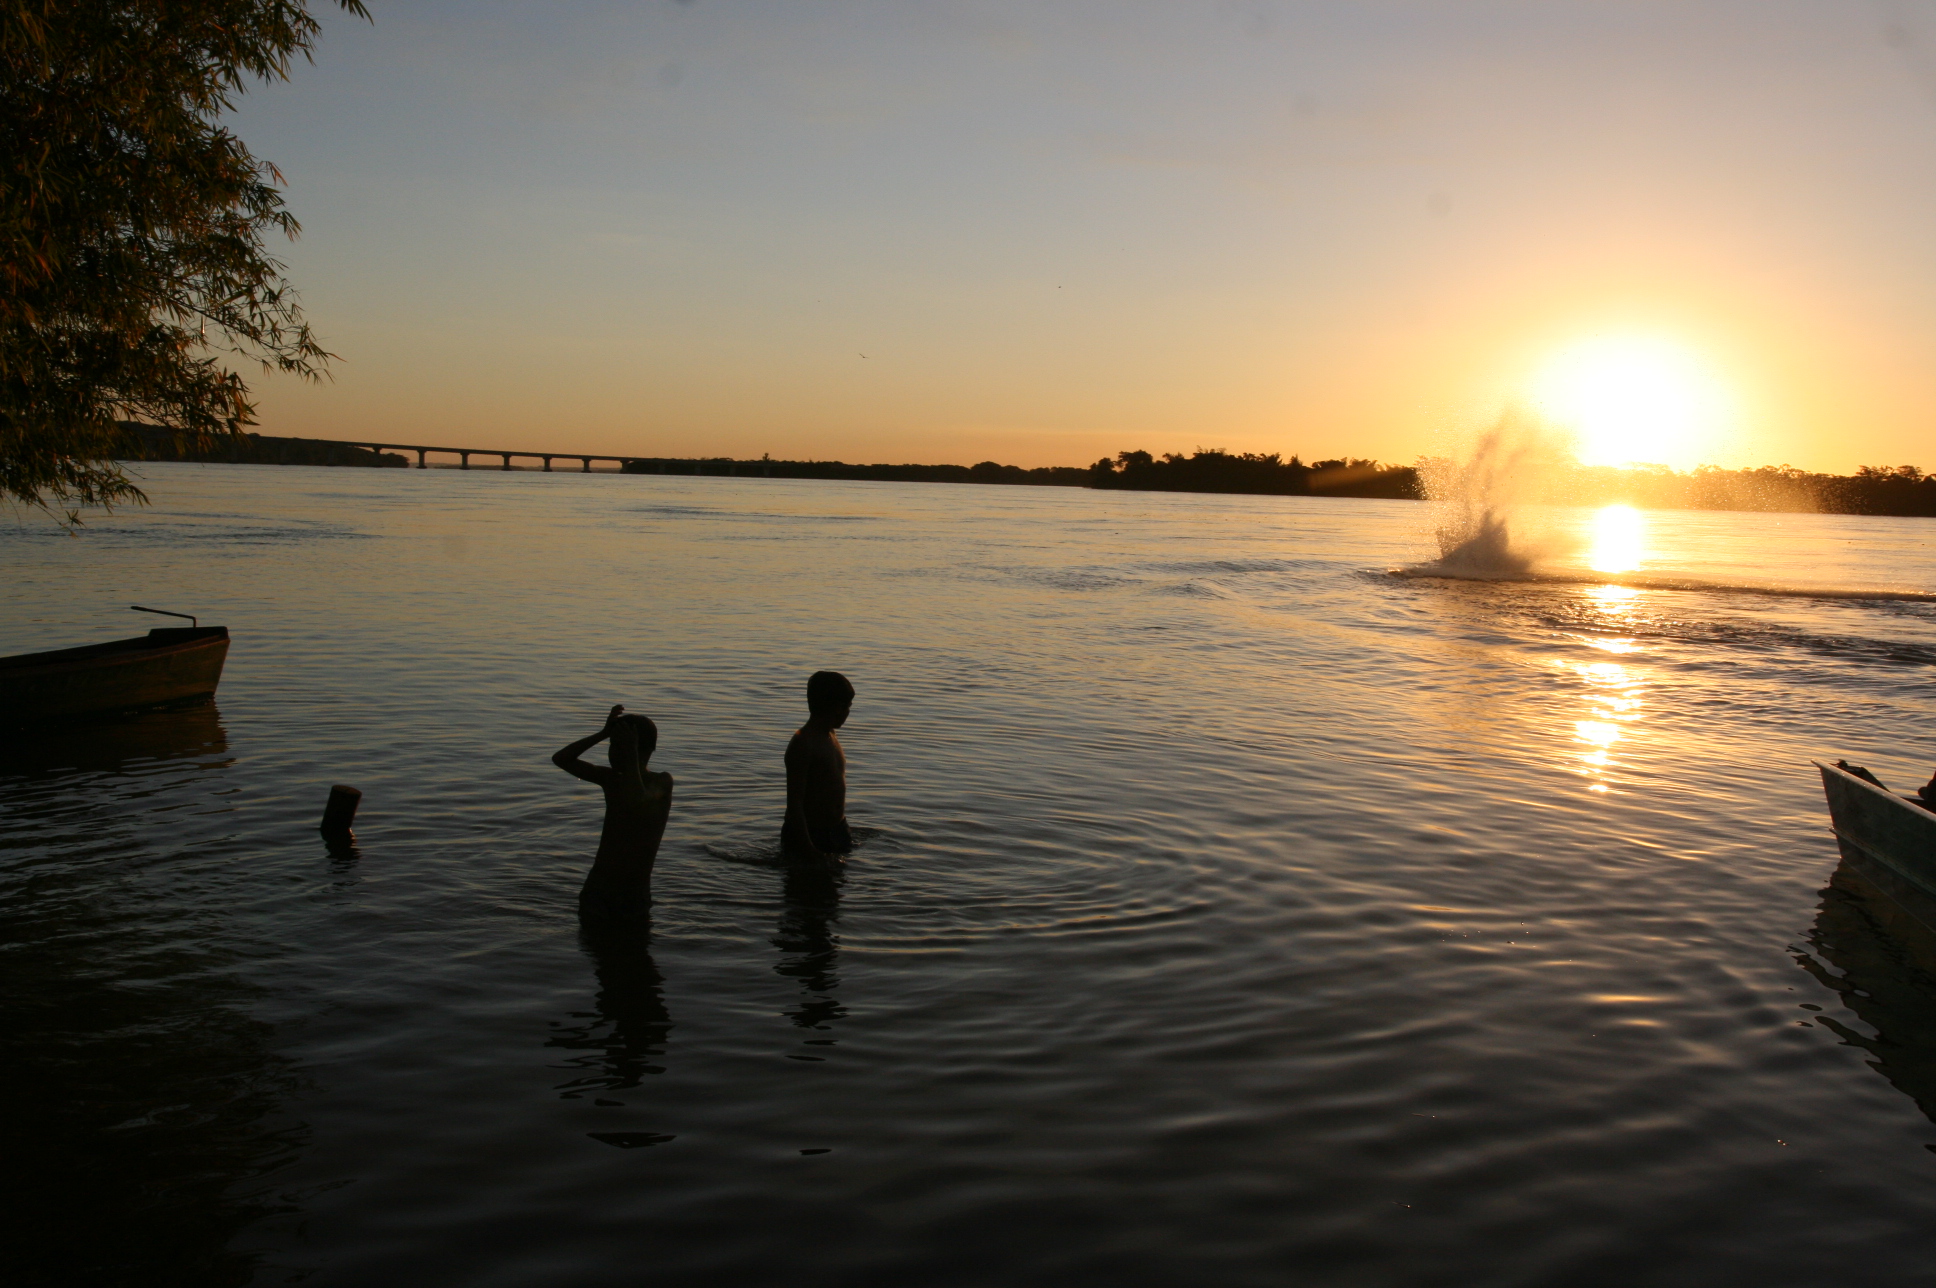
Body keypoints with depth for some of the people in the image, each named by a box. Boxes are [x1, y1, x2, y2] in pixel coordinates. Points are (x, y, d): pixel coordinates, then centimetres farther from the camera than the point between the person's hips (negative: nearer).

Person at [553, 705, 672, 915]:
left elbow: (636, 803, -32)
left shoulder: (662, 782, -10)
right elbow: (560, 759, 4)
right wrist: (604, 733, -6)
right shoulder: (611, 779, 5)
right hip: (597, 888, 5)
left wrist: (630, 753, -24)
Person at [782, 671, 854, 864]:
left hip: (836, 831, 9)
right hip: (810, 835, -9)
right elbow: (794, 803, -24)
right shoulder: (802, 744, -21)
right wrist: (808, 851, -28)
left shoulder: (830, 737, 10)